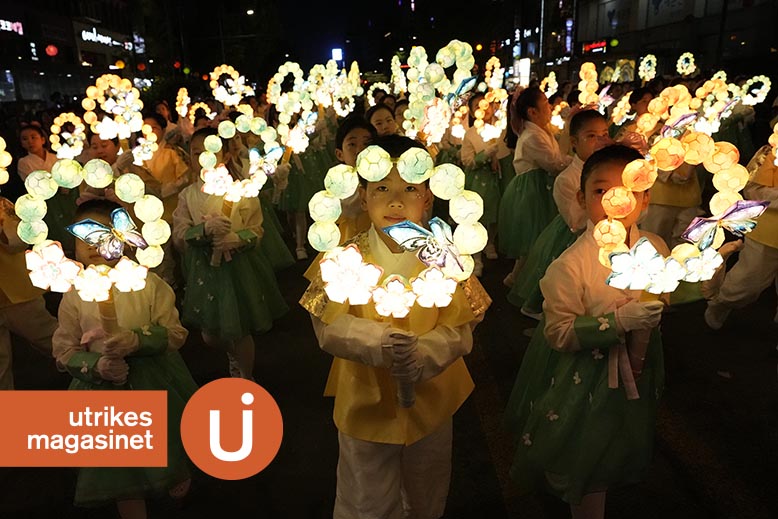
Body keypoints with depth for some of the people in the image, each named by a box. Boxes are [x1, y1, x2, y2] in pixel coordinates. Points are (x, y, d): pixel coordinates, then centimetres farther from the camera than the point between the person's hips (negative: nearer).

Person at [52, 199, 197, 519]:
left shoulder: (148, 283, -12)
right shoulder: (74, 297, -7)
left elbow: (176, 333, -12)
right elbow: (64, 351, -4)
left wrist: (137, 339, -29)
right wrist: (97, 367, -22)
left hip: (156, 385, 0)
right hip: (106, 388, 1)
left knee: (171, 451, 21)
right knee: (122, 471, 15)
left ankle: (180, 488, 54)